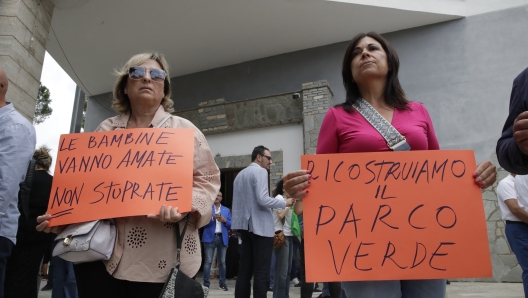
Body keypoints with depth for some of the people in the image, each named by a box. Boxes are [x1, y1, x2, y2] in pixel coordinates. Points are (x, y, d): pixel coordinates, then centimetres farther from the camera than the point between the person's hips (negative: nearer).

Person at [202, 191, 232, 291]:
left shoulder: (226, 210, 15)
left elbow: (230, 224, 9)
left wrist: (225, 220, -10)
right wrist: (213, 218, -18)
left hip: (222, 238, 3)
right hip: (210, 237, -3)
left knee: (222, 261, 6)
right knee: (208, 261, -4)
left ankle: (222, 283, 13)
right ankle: (206, 283, 1)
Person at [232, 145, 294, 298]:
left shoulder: (240, 174, 17)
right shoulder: (260, 171, -9)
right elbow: (262, 199, -19)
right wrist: (284, 203, -8)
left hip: (245, 226, 8)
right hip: (260, 226, -8)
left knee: (245, 270, 9)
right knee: (262, 272, -5)